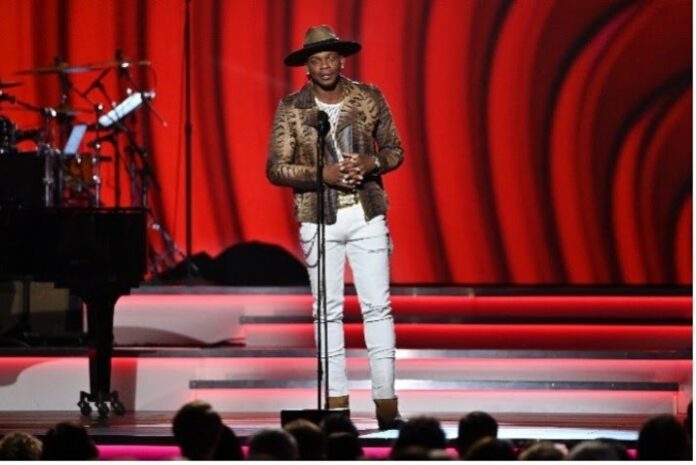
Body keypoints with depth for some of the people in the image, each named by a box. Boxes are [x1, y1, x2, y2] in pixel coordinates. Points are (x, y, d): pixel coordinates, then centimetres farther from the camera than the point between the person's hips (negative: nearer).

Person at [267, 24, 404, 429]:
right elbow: (276, 168, -3)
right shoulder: (291, 109, -3)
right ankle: (337, 401, 9)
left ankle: (386, 402, -1)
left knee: (378, 306, -3)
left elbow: (395, 150, 7)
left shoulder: (369, 98, 0)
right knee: (328, 310, 4)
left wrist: (371, 163, -15)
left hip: (366, 214, 0)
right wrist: (322, 173, -18)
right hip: (319, 219, 0)